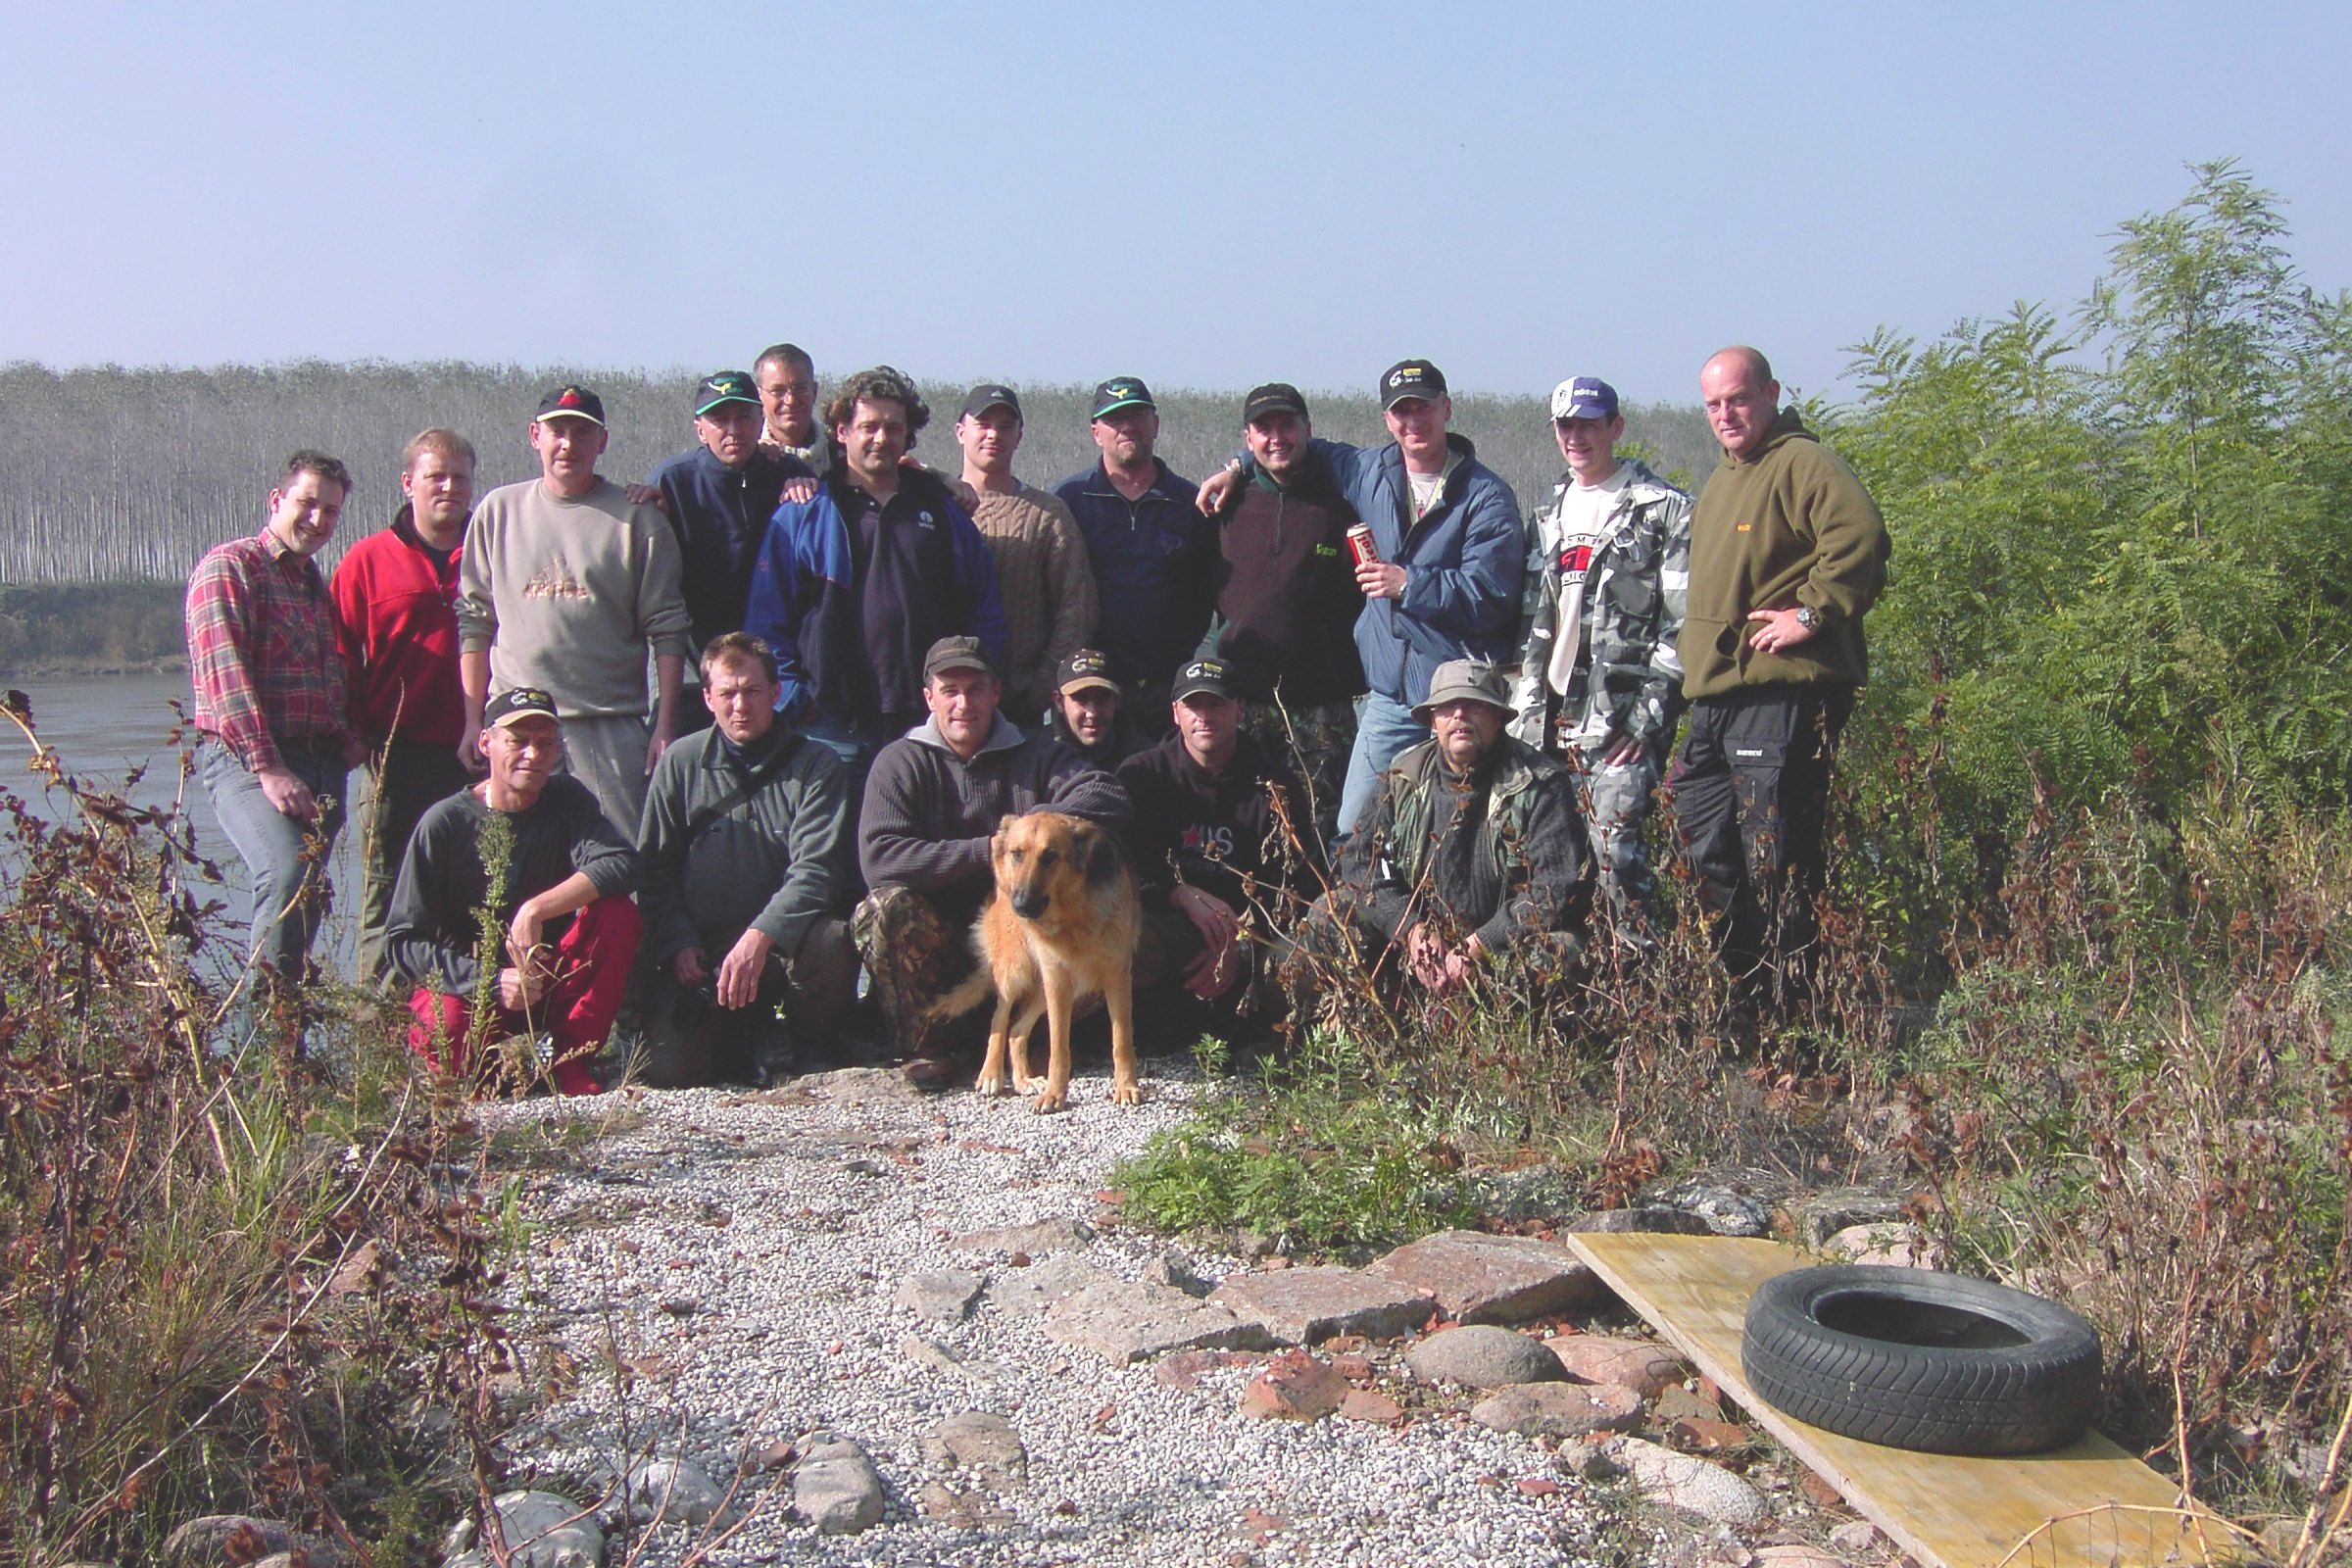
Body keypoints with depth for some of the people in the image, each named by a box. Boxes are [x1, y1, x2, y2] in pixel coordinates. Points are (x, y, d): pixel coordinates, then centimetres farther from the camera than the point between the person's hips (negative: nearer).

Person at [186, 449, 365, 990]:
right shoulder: (229, 566, 0)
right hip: (245, 757, -7)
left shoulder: (319, 588, 25)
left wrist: (351, 745, 4)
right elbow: (223, 674, -11)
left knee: (303, 899, 2)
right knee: (288, 874, -26)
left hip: (321, 763, 7)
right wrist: (268, 767, -19)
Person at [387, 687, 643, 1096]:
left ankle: (568, 1055, -12)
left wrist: (535, 911, -32)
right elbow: (405, 941, -14)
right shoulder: (445, 823, -10)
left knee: (618, 913, -23)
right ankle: (502, 1066, 1)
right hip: (468, 987, -2)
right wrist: (490, 982, -27)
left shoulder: (567, 800, -2)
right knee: (440, 1028, -36)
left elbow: (621, 864, -22)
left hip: (551, 982, 2)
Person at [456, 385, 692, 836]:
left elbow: (667, 629, 1)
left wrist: (666, 726, -5)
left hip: (612, 727, -2)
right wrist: (473, 719, 6)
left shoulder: (636, 518, 3)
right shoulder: (499, 511, 11)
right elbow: (473, 620, 12)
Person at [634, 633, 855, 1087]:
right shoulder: (679, 763, 9)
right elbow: (654, 871, 10)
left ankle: (808, 1042, -3)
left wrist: (759, 938, -24)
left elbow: (815, 870, -9)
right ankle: (749, 1036, 12)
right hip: (700, 952, 1)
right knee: (673, 1066, -22)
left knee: (832, 942, -35)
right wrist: (677, 946, -6)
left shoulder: (816, 766, 3)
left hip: (785, 943, -1)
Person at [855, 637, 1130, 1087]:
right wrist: (986, 850, -18)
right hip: (934, 939, -1)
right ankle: (923, 1045, -12)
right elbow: (878, 857, -16)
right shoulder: (902, 761, 0)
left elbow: (1113, 800, -10)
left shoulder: (1034, 755, 6)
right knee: (884, 908, -32)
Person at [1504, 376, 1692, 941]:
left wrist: (1650, 714, -14)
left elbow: (1683, 625, -8)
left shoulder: (1662, 510, -2)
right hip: (1550, 717, 6)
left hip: (1621, 718, -6)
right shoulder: (1549, 515, 18)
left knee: (1613, 843, -13)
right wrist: (1525, 706, 11)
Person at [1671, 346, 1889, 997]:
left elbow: (1859, 536, -25)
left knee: (1775, 849, -9)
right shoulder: (1725, 475, 22)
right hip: (1716, 697, 10)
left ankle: (1790, 999, -2)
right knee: (1707, 844, 14)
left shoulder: (1802, 462, -9)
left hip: (1782, 692, -10)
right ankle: (1738, 985, 24)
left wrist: (1812, 613, -21)